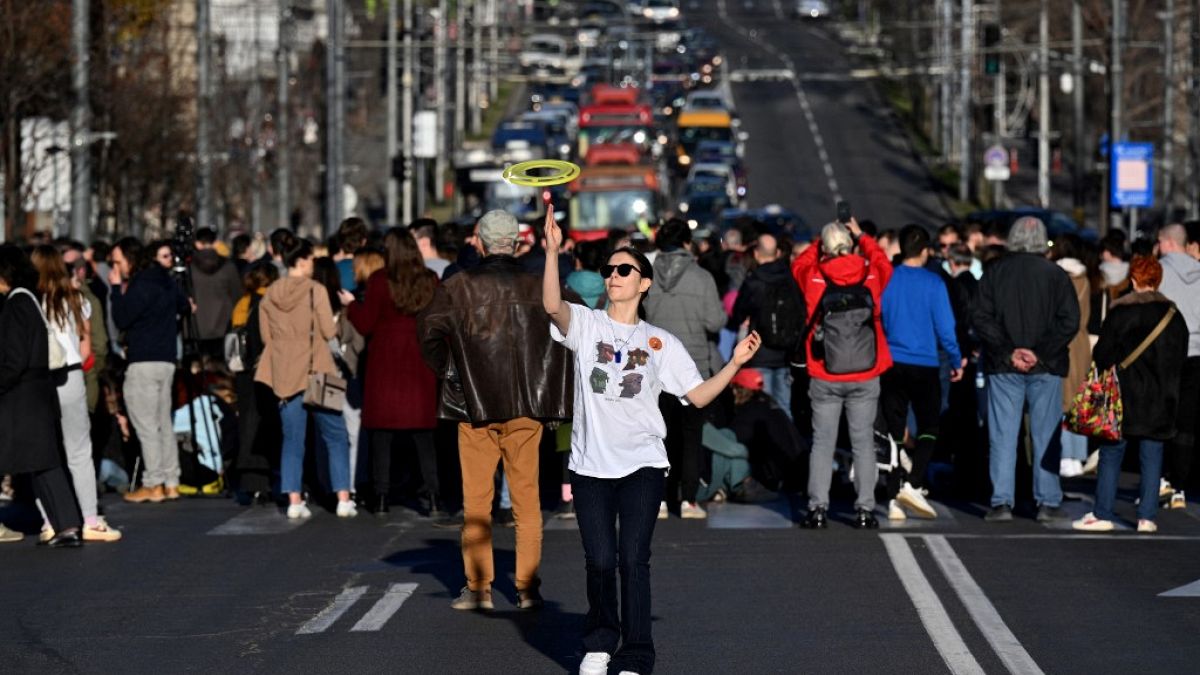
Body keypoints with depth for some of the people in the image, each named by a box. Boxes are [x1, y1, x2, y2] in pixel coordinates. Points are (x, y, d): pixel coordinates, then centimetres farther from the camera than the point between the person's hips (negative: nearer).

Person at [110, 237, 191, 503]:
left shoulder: (141, 285, -16)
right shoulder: (166, 280, 11)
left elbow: (122, 319, -15)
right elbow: (184, 307, 24)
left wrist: (117, 289, -10)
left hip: (144, 362, -9)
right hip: (167, 359, 9)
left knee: (146, 426, -4)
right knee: (163, 424, 13)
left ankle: (153, 485, -4)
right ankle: (171, 483, 14)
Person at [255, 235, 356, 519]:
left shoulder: (270, 295, 4)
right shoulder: (315, 290, -10)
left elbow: (266, 336, 10)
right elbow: (329, 331, -10)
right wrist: (338, 322, 10)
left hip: (284, 374, 4)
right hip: (316, 372, -4)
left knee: (292, 439, 7)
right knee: (336, 437, 6)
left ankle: (294, 501, 1)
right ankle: (343, 499, 2)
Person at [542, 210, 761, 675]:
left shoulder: (661, 343, 8)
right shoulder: (586, 324, 3)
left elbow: (699, 395, 6)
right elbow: (552, 305, -18)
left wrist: (735, 363, -7)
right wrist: (553, 252, -31)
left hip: (641, 465, 0)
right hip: (590, 462, 0)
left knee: (633, 560, -7)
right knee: (599, 561, 0)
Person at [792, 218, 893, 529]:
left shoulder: (813, 278, -6)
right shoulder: (872, 275, -3)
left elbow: (798, 264, 17)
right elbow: (883, 261, 21)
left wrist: (822, 244, 18)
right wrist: (861, 236, 26)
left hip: (824, 378, -1)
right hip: (865, 376, 1)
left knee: (822, 442, 4)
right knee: (863, 442, 5)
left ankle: (818, 509, 1)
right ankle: (864, 509, 4)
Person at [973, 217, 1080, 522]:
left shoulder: (993, 272, 2)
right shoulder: (1056, 274, 0)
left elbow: (982, 319, -5)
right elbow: (1069, 321, -7)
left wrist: (1008, 352, -7)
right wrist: (1040, 353, -8)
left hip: (1003, 368, 0)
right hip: (1045, 370, 0)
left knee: (1003, 436, 3)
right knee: (1045, 436, 5)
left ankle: (1002, 501, -3)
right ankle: (1048, 502, 4)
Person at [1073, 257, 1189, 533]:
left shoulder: (1121, 311, -7)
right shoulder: (1174, 315, 6)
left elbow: (1103, 352, -6)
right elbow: (1181, 360, 11)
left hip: (1125, 395, -3)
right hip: (1161, 399, 3)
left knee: (1111, 453, 2)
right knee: (1152, 456, 6)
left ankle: (1103, 514, 1)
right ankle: (1147, 517, 4)